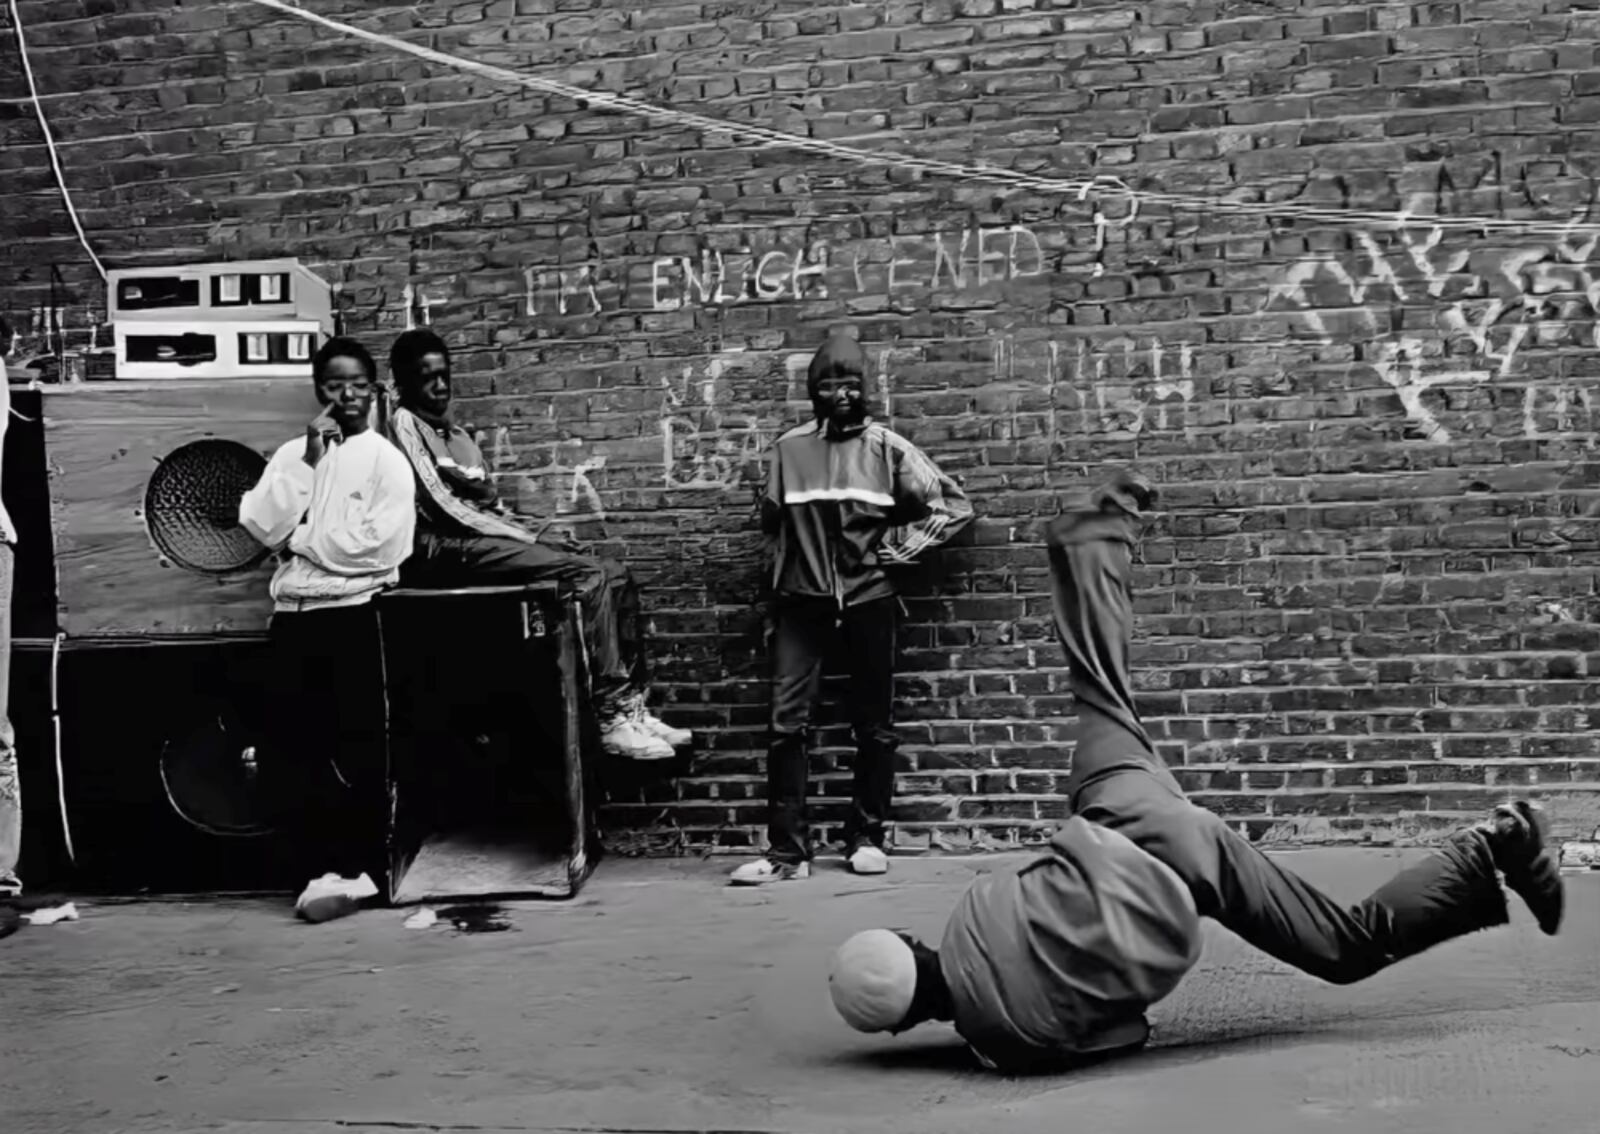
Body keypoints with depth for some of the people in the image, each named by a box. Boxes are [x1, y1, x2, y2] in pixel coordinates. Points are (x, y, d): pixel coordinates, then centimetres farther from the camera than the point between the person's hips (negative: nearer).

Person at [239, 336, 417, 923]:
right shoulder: (292, 454, 14)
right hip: (293, 615, 5)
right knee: (286, 754, 2)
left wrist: (298, 541, -5)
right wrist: (307, 462, -6)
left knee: (358, 752, -2)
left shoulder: (386, 459, 0)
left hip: (354, 615, -5)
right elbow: (259, 523, -1)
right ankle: (336, 865, 10)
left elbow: (378, 546, -13)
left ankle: (349, 868, 8)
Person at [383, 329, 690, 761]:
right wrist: (529, 539, -12)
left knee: (615, 575, -5)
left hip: (490, 539, 8)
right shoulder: (404, 424, -2)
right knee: (587, 575, -24)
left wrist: (533, 536, -1)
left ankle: (631, 706, -10)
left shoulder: (460, 436, 26)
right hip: (447, 550, -8)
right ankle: (611, 717, -25)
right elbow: (441, 507, -12)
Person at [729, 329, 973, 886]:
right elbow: (770, 518, 15)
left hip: (868, 599, 0)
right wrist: (792, 556, 3)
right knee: (787, 722, -7)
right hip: (803, 601, 0)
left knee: (874, 723, 7)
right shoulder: (789, 448, 2)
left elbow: (953, 503, 4)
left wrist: (903, 546, -1)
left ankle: (866, 837, 21)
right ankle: (787, 851, -2)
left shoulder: (887, 448, -1)